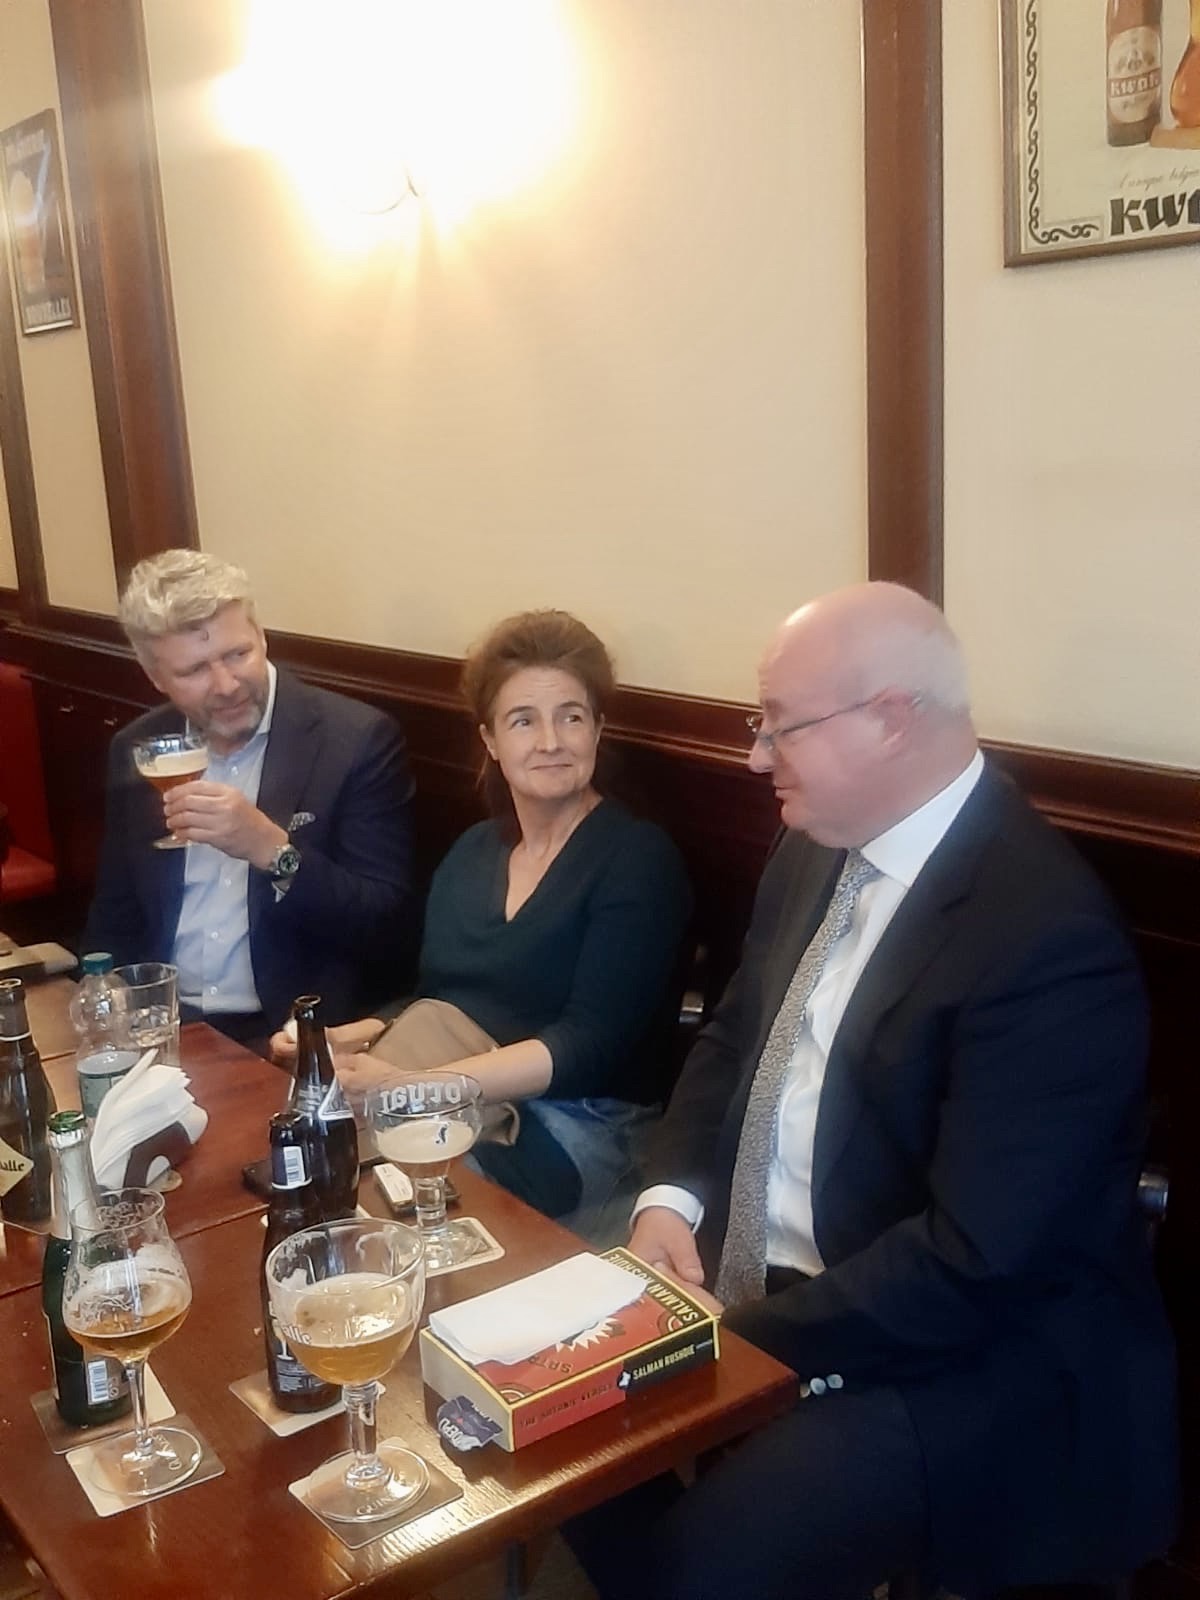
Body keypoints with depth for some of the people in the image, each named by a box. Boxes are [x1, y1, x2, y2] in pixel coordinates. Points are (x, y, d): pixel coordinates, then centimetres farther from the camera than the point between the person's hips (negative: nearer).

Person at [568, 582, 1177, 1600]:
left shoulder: (1047, 933, -25)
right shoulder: (821, 849, 1)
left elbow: (976, 1260, -26)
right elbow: (732, 1039, 12)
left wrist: (747, 1337, -21)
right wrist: (671, 1199, -5)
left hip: (975, 1352, -8)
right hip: (756, 1281, 8)